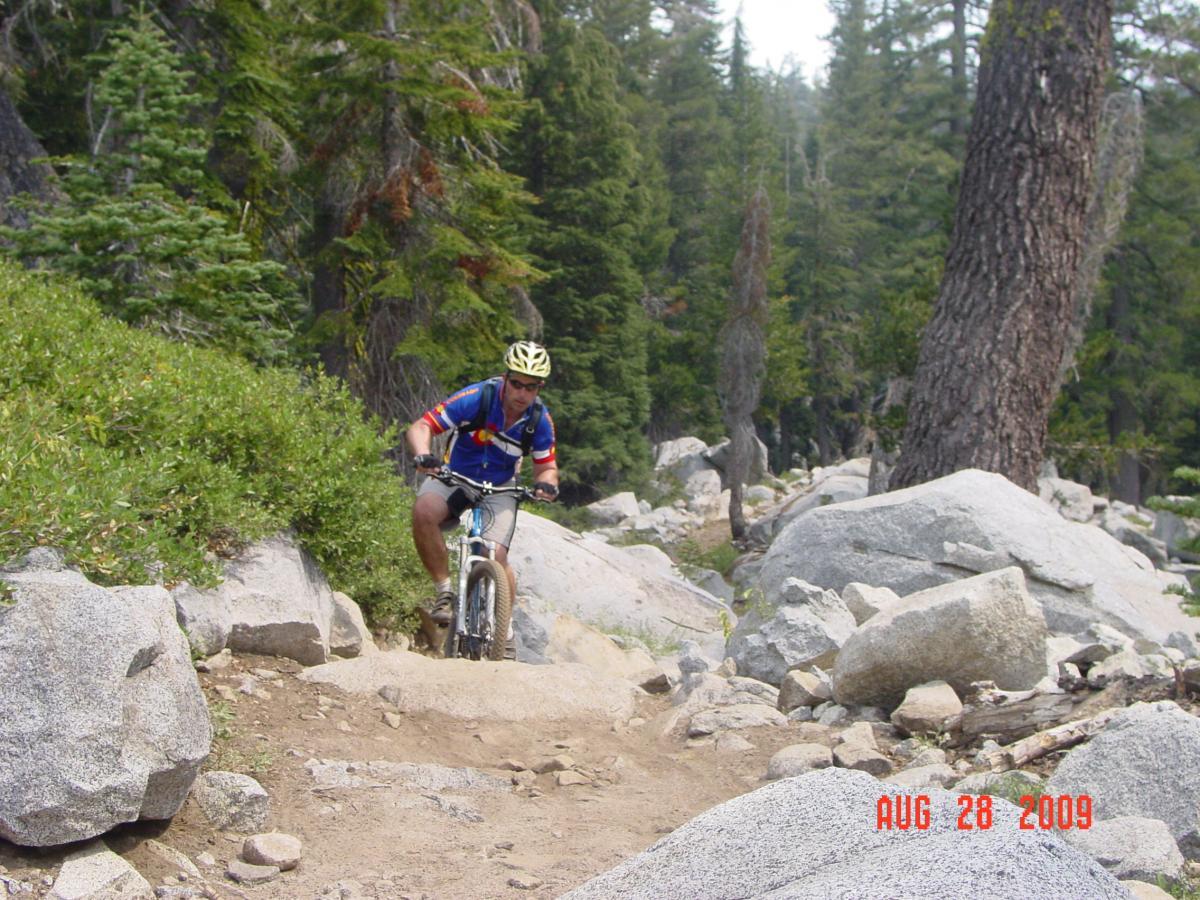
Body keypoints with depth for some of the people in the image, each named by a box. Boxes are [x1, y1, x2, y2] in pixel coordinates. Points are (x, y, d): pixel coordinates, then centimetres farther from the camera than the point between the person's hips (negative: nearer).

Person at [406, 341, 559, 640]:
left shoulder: (540, 420, -12)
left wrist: (546, 483, -26)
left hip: (498, 491, 1)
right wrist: (423, 456, -44)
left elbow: (546, 466, -1)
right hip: (453, 478, -1)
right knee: (424, 511, -34)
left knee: (496, 557, -19)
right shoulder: (476, 398, -22)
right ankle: (445, 591, -17)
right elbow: (420, 428, -23)